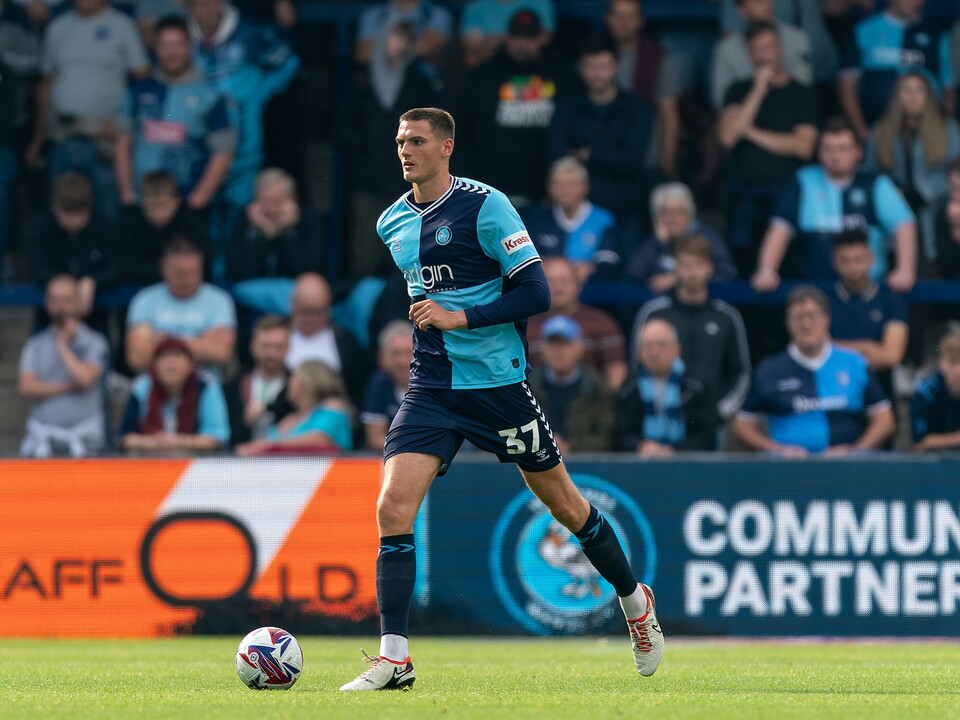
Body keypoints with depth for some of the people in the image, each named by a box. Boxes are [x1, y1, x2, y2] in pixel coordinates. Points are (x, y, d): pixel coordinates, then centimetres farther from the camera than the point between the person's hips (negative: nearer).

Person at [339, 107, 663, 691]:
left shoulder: (485, 206, -12)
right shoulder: (392, 223, 8)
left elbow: (536, 293, -15)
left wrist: (461, 318, -22)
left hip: (498, 381, -4)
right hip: (432, 388, 4)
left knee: (564, 504, 10)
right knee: (393, 507, -14)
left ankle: (635, 601, 34)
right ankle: (394, 659, -13)